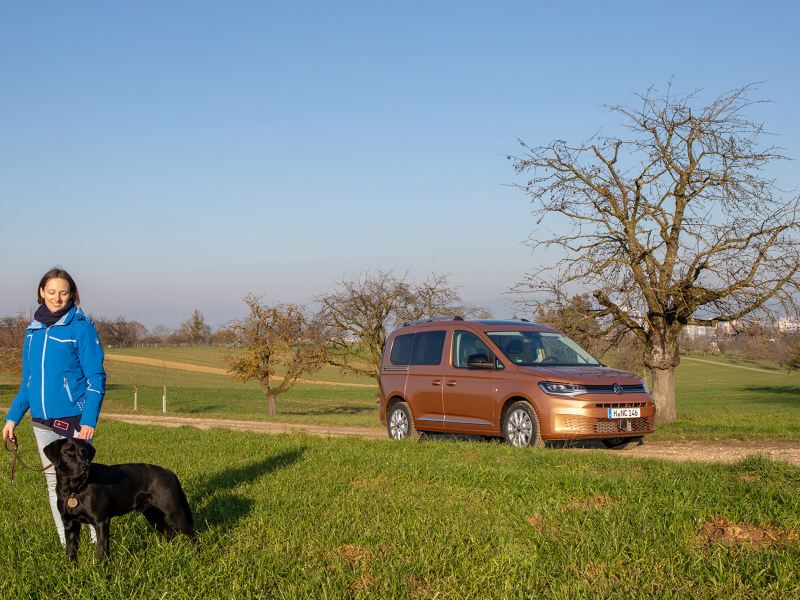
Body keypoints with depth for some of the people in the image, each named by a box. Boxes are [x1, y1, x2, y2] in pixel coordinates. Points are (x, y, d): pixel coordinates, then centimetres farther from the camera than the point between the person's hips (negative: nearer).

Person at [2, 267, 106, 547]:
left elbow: (96, 379, -10)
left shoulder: (81, 327, -7)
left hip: (73, 419, -6)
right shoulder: (33, 329, 10)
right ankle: (66, 545, 19)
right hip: (42, 421, 6)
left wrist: (89, 420, -19)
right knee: (54, 483, 10)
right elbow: (27, 382, 17)